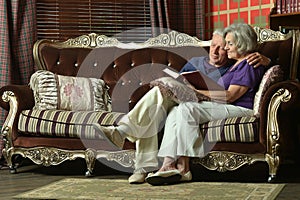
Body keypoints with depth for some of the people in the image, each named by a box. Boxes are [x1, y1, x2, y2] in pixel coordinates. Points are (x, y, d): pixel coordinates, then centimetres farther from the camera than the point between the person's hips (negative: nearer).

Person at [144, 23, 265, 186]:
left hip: (239, 109, -10)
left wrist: (198, 91, -15)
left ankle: (183, 167, -27)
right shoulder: (238, 64, 28)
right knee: (175, 111, -11)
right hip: (224, 107, 10)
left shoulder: (249, 65, -6)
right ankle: (168, 164, -29)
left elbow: (230, 96, -15)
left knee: (187, 109, -27)